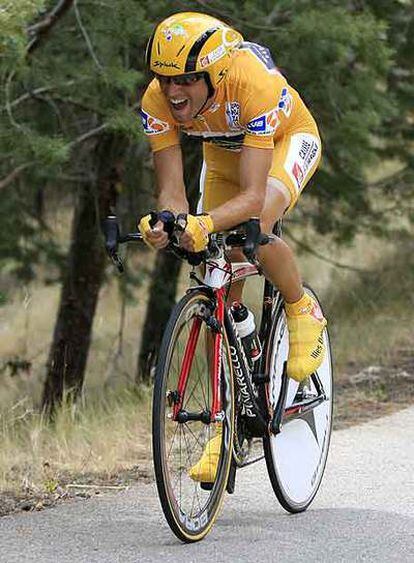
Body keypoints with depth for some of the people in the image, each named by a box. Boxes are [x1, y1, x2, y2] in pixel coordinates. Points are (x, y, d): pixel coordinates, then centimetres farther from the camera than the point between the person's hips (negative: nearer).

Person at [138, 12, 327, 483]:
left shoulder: (255, 85, -42)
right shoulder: (158, 102, -29)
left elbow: (253, 196, -45)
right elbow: (171, 188, -28)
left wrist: (205, 225, -63)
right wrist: (164, 225, -51)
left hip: (288, 140, -4)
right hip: (223, 151, 4)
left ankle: (303, 312, -5)